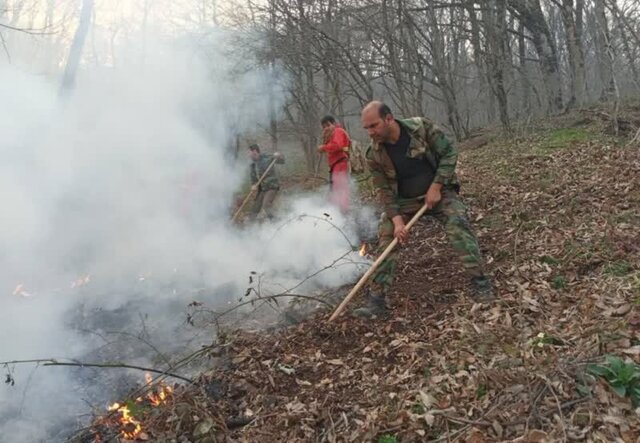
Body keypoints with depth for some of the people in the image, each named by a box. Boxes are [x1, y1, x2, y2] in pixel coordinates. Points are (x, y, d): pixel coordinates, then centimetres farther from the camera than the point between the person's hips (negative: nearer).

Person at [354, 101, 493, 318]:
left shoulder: (422, 127, -20)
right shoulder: (374, 154, -14)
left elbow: (449, 153, -12)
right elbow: (384, 190, -8)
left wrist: (436, 187, -20)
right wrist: (397, 219, -21)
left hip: (439, 191, -2)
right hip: (404, 201, 2)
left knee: (458, 223, -25)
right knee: (386, 238, -10)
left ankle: (479, 280, -11)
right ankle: (376, 299, -3)